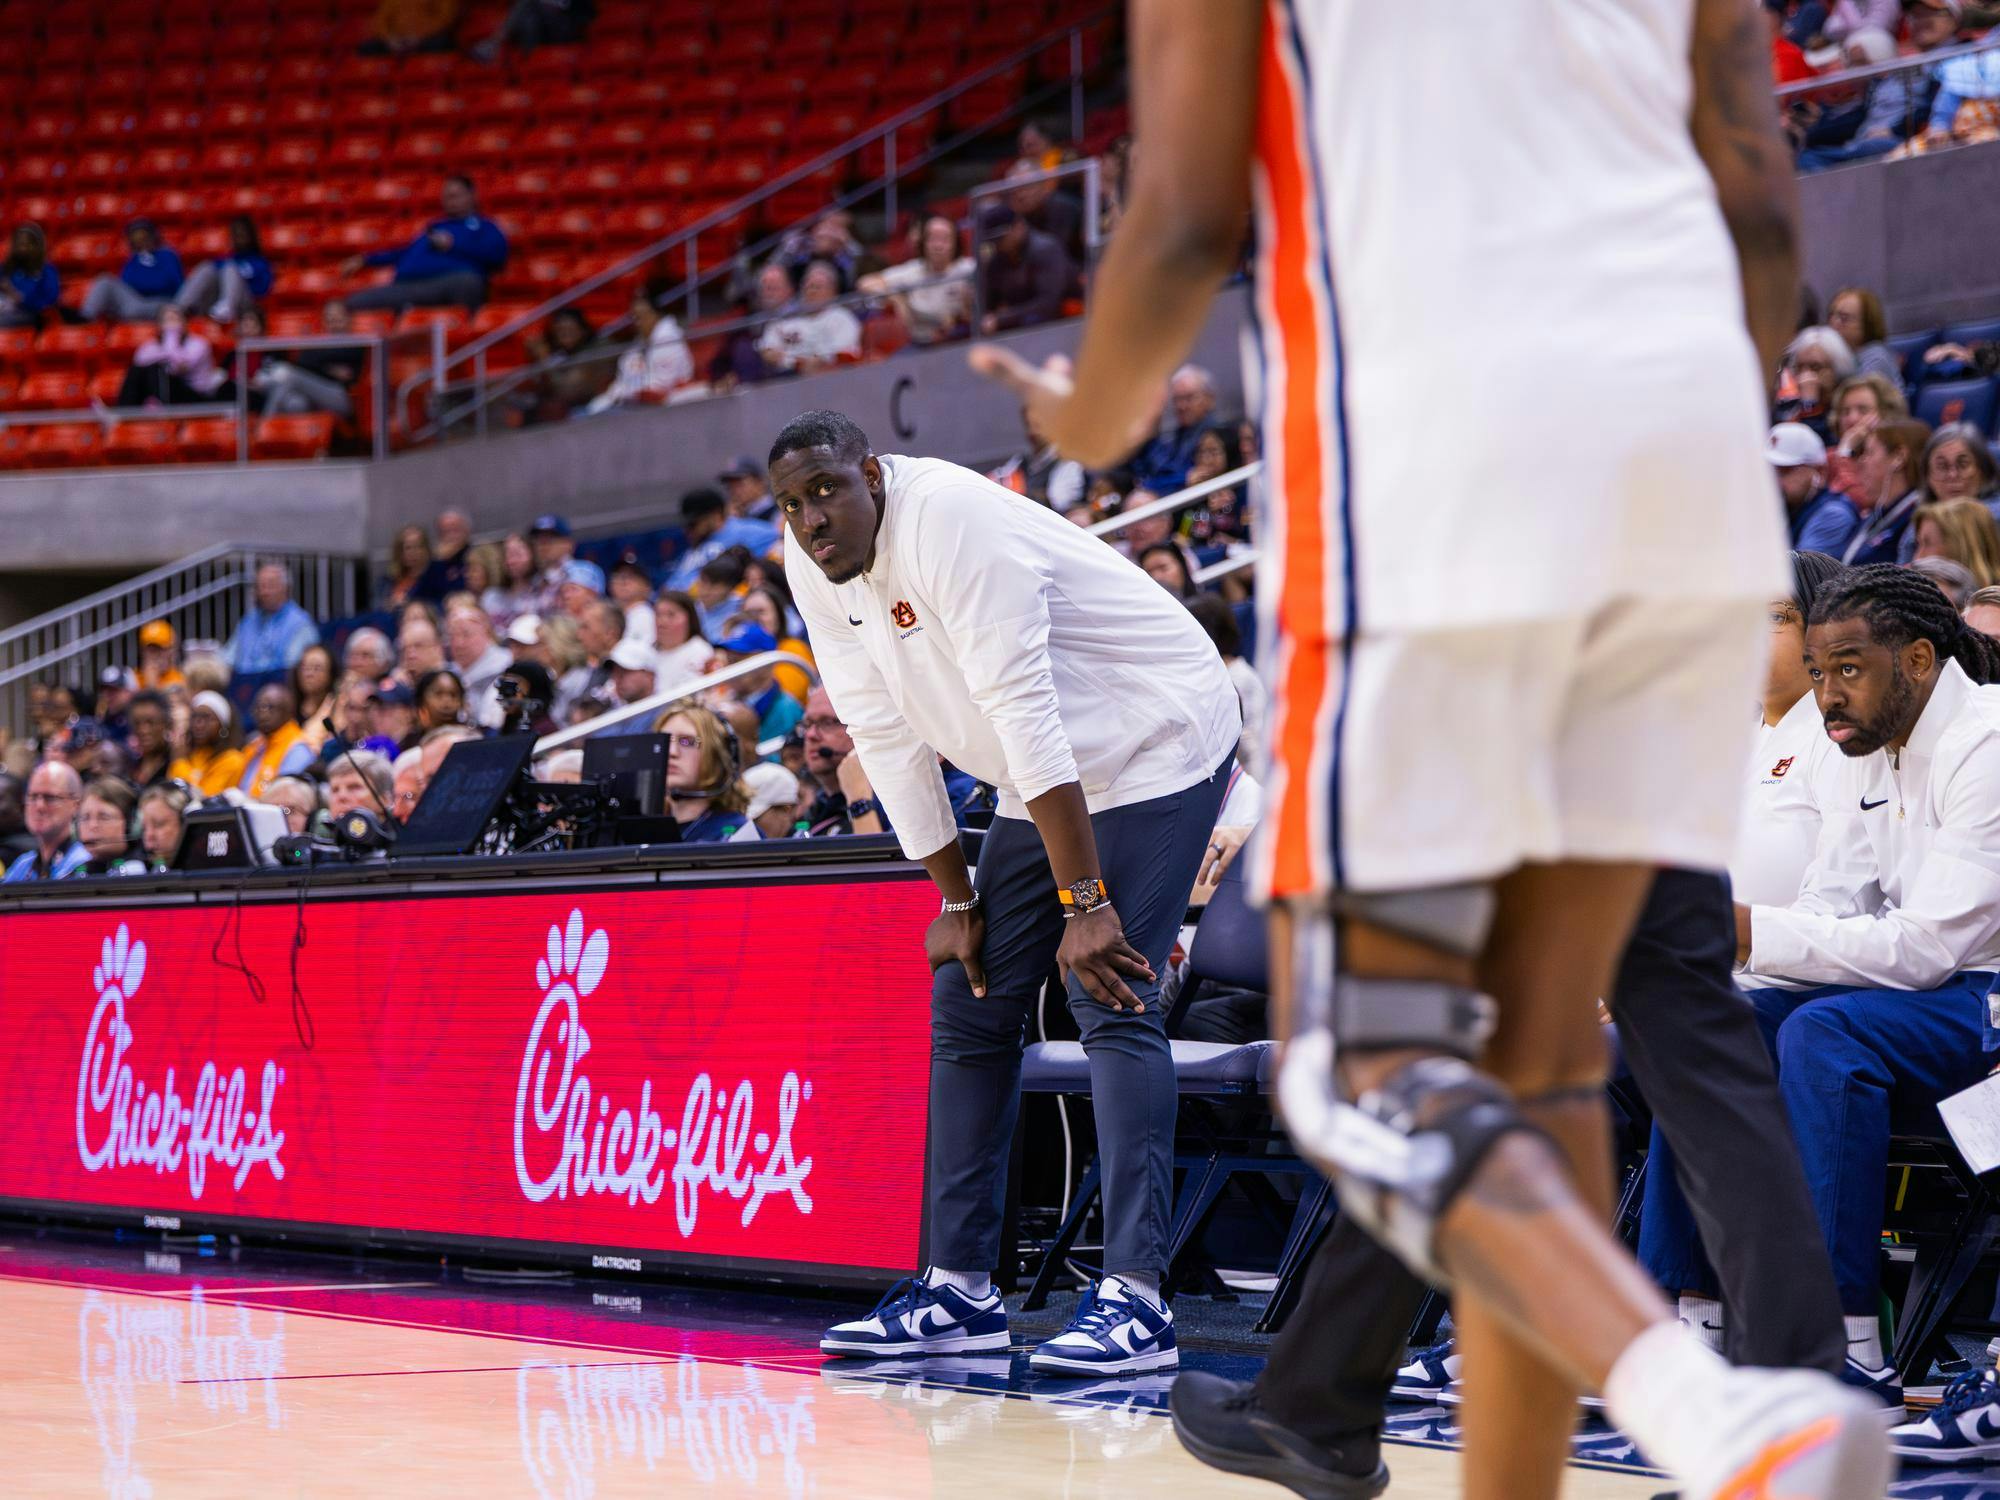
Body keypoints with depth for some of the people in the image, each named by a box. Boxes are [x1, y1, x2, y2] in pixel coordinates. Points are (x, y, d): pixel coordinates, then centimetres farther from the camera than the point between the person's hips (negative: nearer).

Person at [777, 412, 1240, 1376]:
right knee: (968, 1003, 5)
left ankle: (1136, 1298, -22)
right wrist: (955, 900, 2)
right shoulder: (815, 567, -3)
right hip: (1052, 779, 9)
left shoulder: (949, 524, -28)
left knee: (1110, 1001, -19)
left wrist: (1084, 903, -33)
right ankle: (959, 1289, 10)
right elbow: (886, 738, 4)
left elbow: (1024, 717, -31)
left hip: (1154, 744, -9)